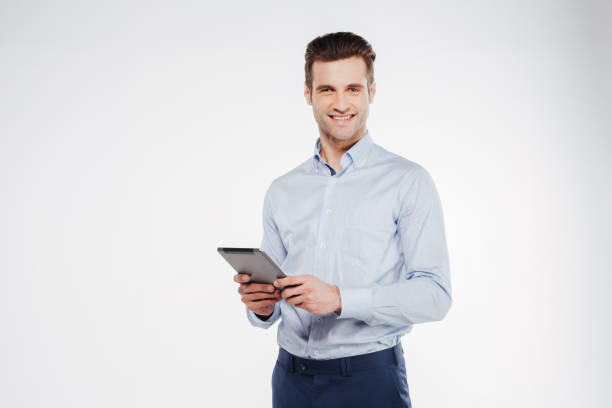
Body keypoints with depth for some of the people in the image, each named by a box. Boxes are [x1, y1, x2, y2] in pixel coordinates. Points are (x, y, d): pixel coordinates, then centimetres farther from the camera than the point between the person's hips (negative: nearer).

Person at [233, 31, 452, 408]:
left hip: (368, 377, -4)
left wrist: (339, 298, -22)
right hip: (291, 377, 4)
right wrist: (262, 306, -9)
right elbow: (274, 297, 13)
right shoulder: (282, 192, 9)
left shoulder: (408, 181, -6)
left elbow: (434, 295, -13)